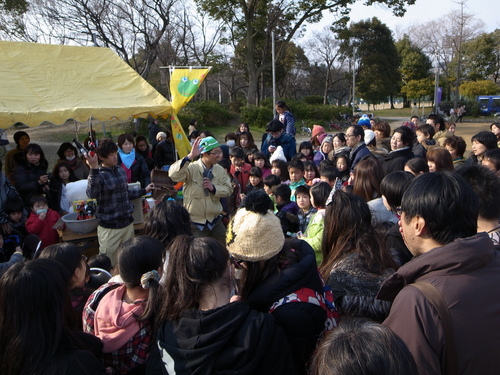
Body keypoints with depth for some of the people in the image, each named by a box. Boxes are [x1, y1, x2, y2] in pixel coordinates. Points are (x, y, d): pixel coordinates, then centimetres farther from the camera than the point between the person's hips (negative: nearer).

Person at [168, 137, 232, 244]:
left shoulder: (220, 170, 1)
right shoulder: (192, 168, -17)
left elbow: (228, 189, 2)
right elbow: (174, 175, -33)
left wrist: (214, 188, -17)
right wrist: (190, 156, -40)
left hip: (215, 222, 5)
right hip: (196, 223, -5)